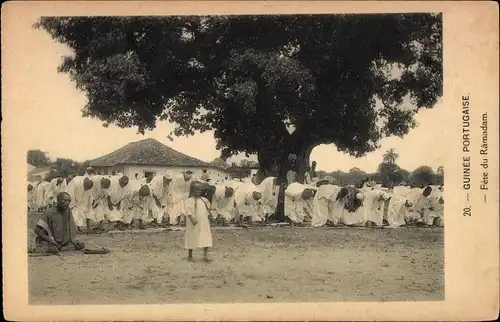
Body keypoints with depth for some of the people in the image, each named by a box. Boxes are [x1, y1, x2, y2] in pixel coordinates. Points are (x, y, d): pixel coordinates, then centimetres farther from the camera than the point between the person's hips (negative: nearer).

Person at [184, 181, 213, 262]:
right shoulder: (189, 201, -8)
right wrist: (192, 219, -31)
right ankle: (190, 256, 21)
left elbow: (207, 211, 18)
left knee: (206, 239, 0)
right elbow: (188, 212, -19)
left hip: (204, 224, 4)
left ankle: (205, 255, 8)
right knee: (192, 240, 7)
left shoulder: (204, 200, 9)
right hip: (194, 225, -4)